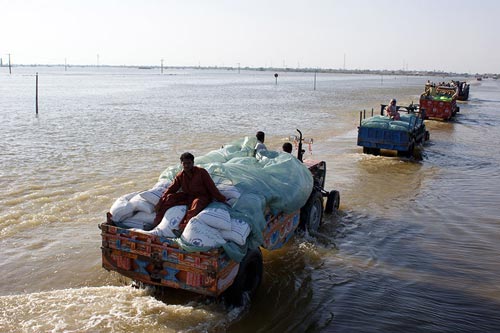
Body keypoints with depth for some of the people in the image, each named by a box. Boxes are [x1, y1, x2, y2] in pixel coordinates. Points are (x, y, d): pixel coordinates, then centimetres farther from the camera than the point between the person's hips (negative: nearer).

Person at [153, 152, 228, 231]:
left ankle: (183, 227, -54)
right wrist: (160, 203, -7)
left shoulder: (201, 172, -10)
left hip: (202, 197, -5)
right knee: (170, 197, -13)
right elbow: (170, 189, 3)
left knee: (196, 203, -39)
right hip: (187, 196, 5)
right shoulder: (180, 176, 3)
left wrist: (222, 199, -11)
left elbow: (212, 187, -9)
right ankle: (157, 222, -12)